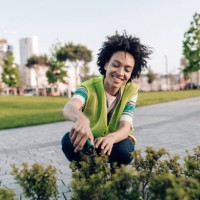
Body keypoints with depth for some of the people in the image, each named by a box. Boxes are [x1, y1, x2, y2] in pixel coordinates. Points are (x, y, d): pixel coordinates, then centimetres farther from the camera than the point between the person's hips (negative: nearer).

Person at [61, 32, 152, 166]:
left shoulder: (131, 91, -16)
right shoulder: (89, 87, -22)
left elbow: (126, 127, -28)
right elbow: (69, 107, -45)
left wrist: (111, 138, -53)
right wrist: (81, 118, -71)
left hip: (115, 142, 1)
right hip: (89, 142, 0)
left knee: (124, 149, -33)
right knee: (69, 140, -31)